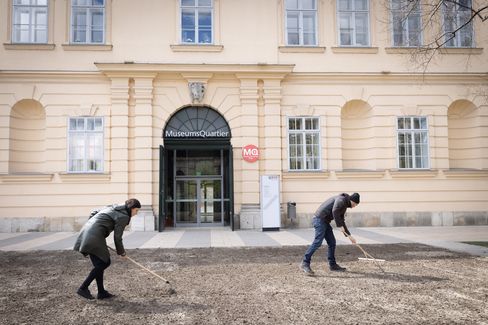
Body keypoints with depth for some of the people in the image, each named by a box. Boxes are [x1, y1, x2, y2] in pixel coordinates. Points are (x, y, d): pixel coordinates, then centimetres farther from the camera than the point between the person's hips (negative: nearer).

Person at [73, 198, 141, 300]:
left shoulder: (114, 208, 19)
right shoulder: (123, 216, -7)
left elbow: (94, 212, 25)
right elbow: (117, 237, -5)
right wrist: (121, 252, 10)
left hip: (86, 232, 10)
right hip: (94, 237, -10)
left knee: (100, 263, 11)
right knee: (102, 264, -2)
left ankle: (101, 292, 15)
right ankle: (83, 288, 1)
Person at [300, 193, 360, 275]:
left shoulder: (344, 206, 22)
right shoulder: (342, 199, -8)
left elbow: (341, 221, 27)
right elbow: (334, 211, -25)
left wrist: (349, 235, 27)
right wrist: (340, 225, -19)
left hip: (325, 221, 10)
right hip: (320, 219, -10)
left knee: (332, 243, 9)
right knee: (317, 242, -16)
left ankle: (332, 265, 18)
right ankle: (305, 264, -14)